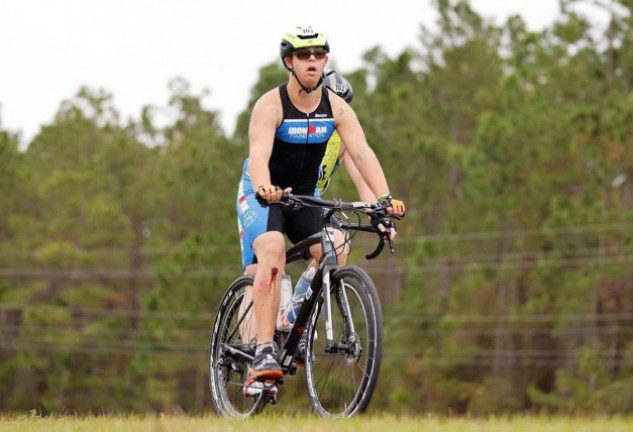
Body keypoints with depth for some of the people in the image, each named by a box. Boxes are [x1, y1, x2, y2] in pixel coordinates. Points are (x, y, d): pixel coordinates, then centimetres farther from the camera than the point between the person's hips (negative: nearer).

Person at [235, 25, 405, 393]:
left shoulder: (336, 108, -10)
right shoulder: (271, 105, -22)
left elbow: (362, 153, -20)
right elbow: (259, 154, -37)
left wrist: (385, 198, -36)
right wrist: (264, 189, -58)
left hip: (305, 196, 5)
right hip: (263, 195, -5)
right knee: (272, 250, -31)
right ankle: (264, 350, -35)